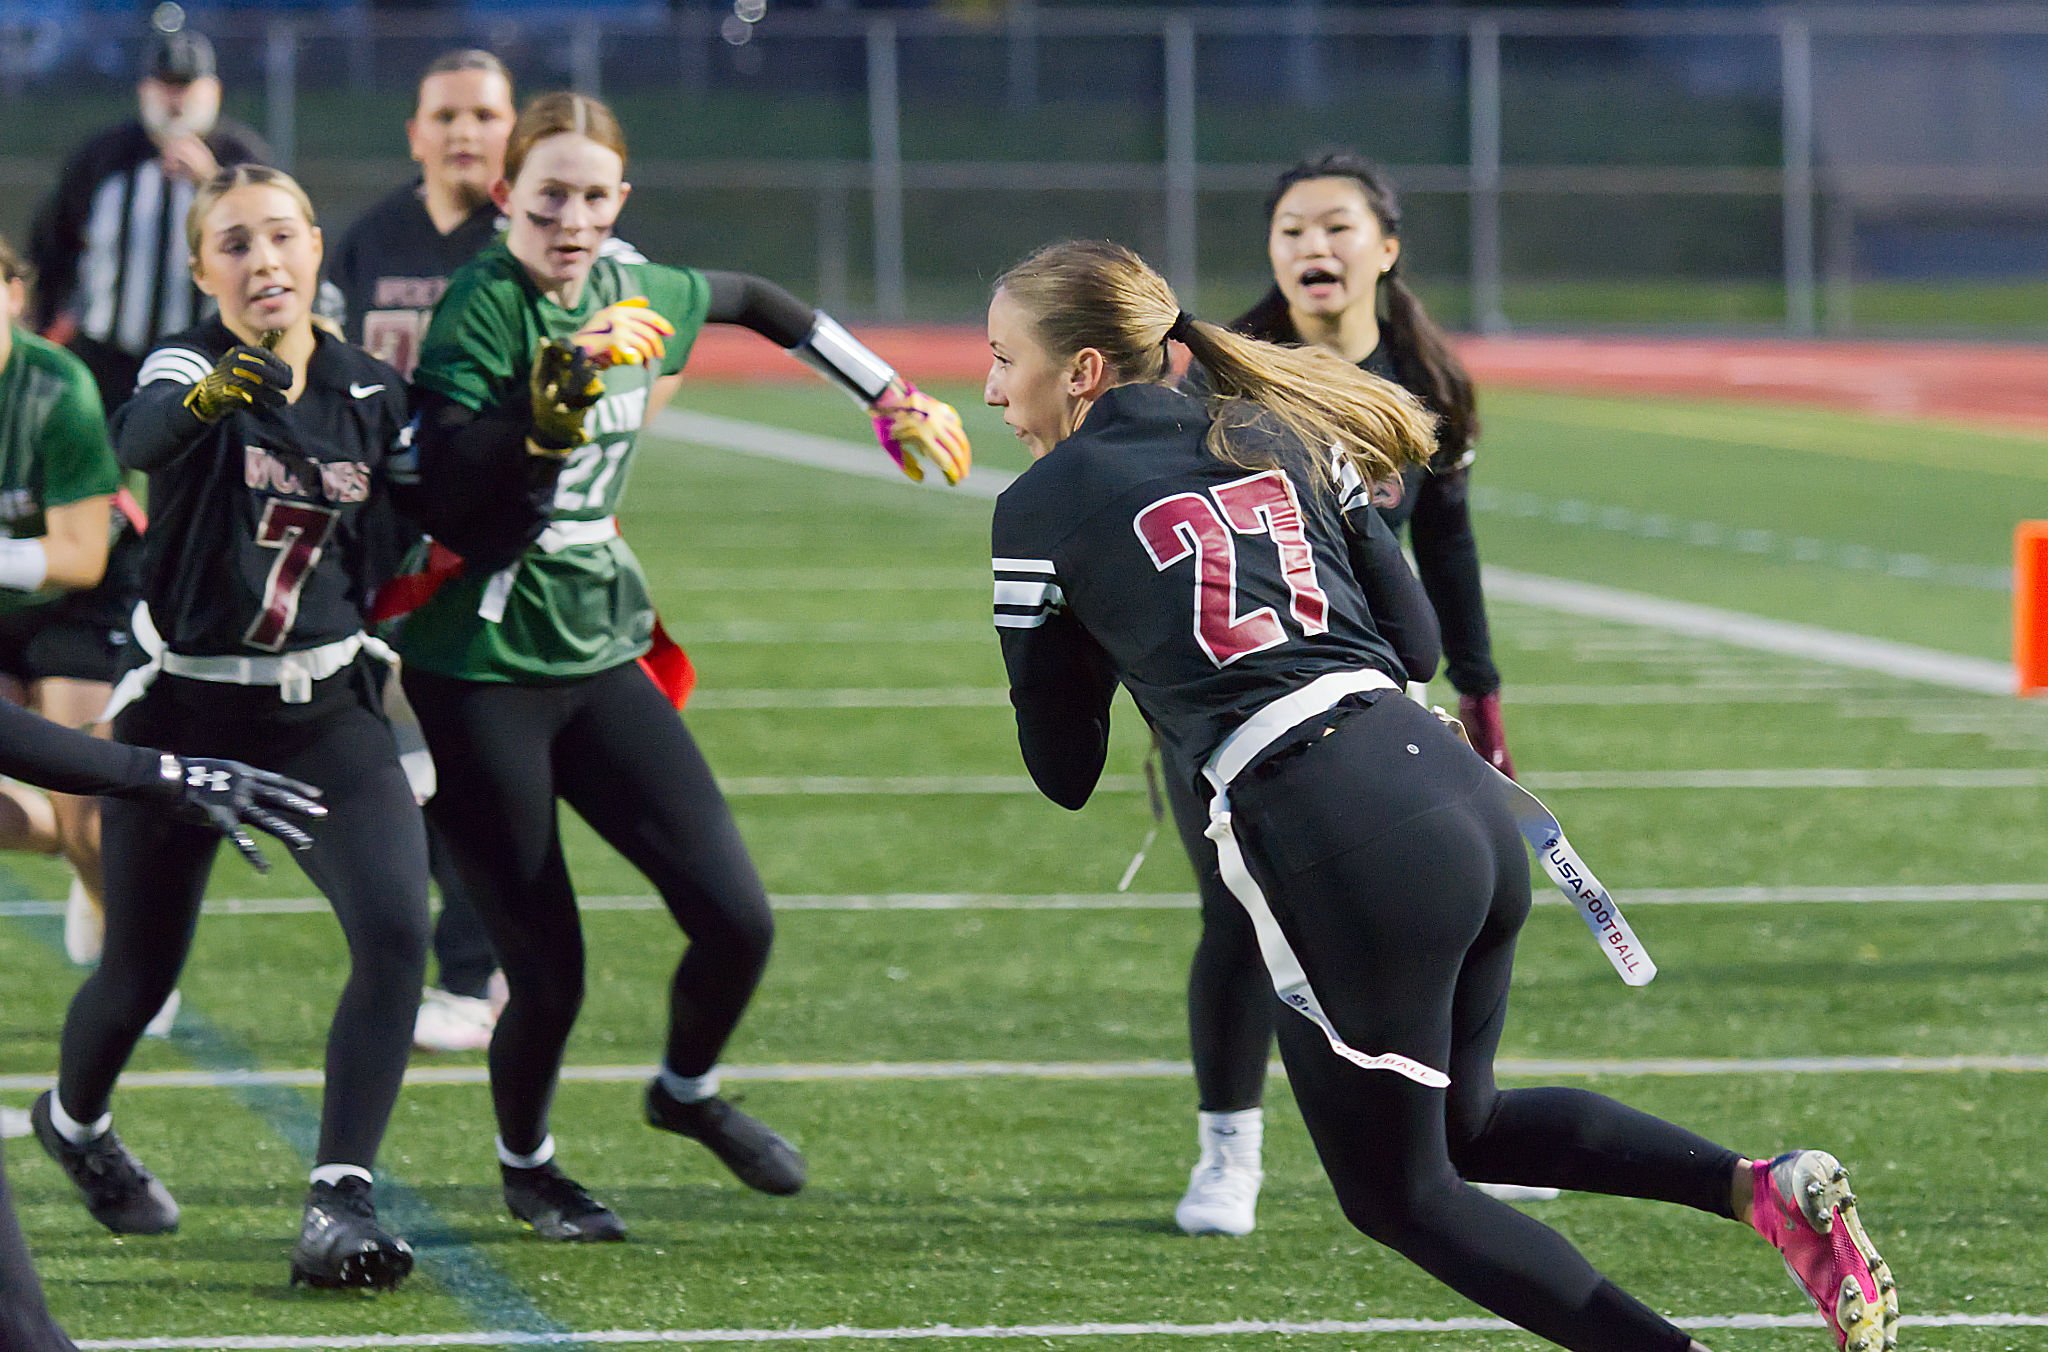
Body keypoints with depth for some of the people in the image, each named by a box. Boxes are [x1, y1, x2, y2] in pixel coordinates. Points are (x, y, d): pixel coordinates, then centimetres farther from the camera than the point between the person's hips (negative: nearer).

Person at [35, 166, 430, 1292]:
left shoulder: (373, 393, 1)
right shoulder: (187, 366, -14)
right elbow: (140, 440, -38)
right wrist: (202, 400, -63)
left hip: (324, 712, 3)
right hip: (183, 712, -3)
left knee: (396, 933, -20)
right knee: (141, 972, 9)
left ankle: (341, 1202, -16)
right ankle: (73, 1121, 43)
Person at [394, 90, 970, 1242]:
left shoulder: (634, 292, 5)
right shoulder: (481, 310, -14)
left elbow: (753, 302, 29)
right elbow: (440, 499, -25)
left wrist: (893, 397, 31)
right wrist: (562, 389, -31)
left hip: (601, 659, 6)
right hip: (481, 678, -6)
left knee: (736, 920, -6)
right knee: (549, 970, -5)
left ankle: (688, 1093, 26)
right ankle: (526, 1166, 25)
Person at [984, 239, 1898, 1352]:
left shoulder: (1040, 510, 3)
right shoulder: (1281, 438, 19)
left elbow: (1062, 770, 11)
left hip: (1335, 850, -7)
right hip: (1458, 794, 7)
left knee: (1399, 1195, 12)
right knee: (1461, 1123, 28)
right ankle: (1766, 1187, 8)